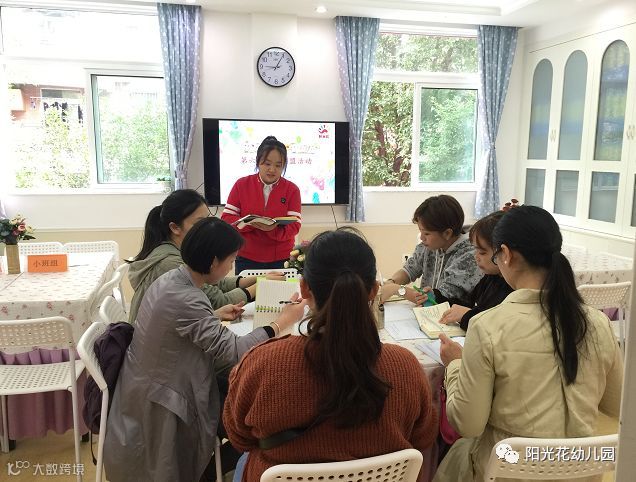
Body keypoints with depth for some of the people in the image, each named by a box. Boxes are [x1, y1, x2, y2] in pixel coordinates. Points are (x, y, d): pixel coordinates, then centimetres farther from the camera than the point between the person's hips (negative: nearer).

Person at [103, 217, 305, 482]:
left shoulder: (169, 279, -3)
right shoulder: (185, 300, -31)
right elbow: (232, 351, -28)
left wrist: (215, 315, 8)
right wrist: (282, 322, -19)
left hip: (148, 385, 8)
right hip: (159, 407, -8)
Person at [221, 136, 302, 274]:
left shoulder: (292, 190, -2)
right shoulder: (241, 185, -1)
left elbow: (294, 226, -8)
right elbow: (226, 218, -4)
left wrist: (273, 229, -28)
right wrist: (251, 223, -22)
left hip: (281, 260, 0)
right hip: (246, 259, 1)